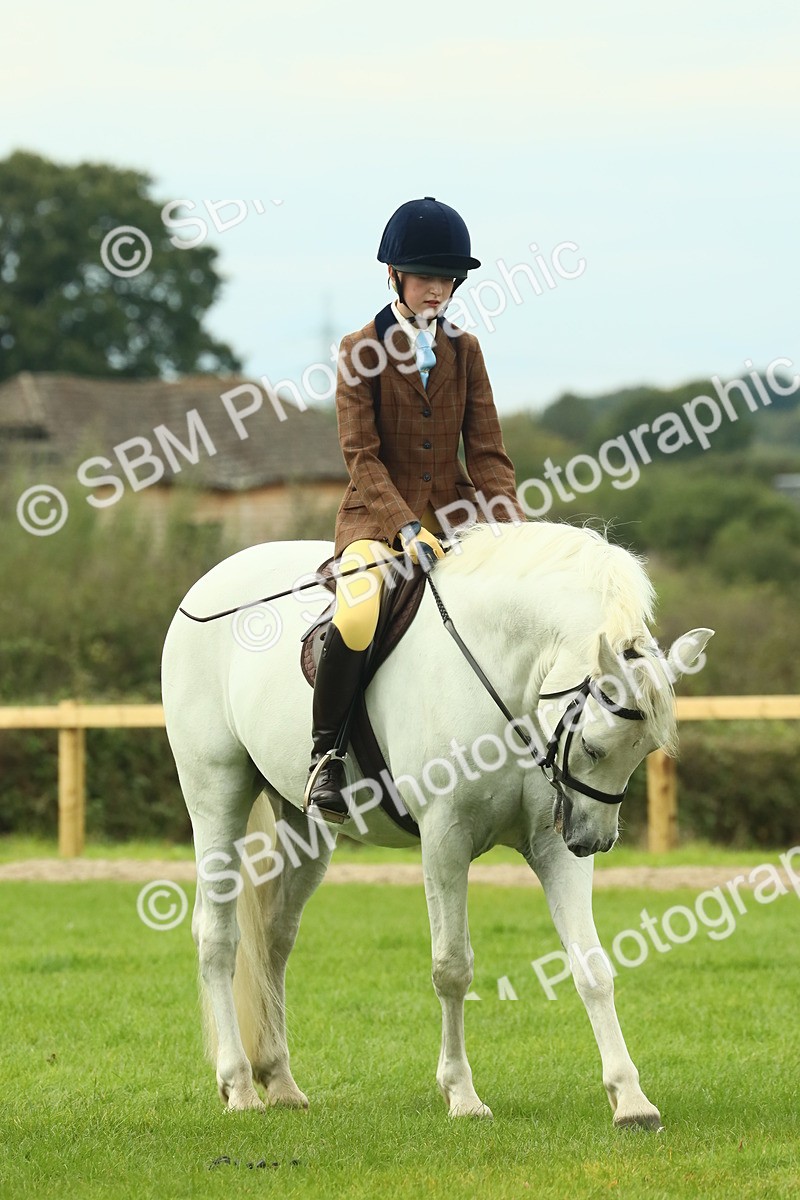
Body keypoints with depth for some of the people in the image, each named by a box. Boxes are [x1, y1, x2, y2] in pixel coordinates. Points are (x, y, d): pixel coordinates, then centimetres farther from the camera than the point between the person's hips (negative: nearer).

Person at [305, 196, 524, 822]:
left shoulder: (464, 350, 11)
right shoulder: (360, 352, -1)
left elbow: (487, 452, 6)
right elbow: (362, 457, -8)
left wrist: (513, 525, -10)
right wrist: (406, 527, -23)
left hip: (454, 513, 4)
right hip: (377, 515, -4)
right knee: (359, 612, -35)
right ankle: (325, 752, -18)